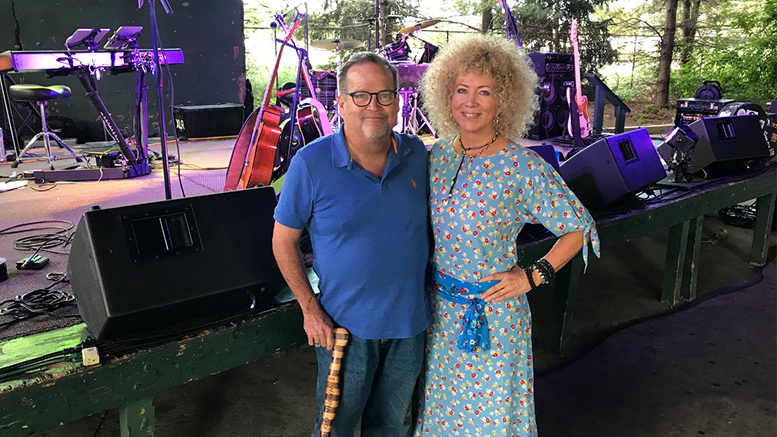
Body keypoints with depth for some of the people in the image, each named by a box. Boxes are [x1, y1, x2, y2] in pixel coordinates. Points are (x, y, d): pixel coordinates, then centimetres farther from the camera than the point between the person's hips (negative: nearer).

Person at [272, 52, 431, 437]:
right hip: (346, 325, -3)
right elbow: (283, 241, -7)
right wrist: (310, 310, -9)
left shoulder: (416, 154, -4)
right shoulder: (311, 162, -15)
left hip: (409, 321, 4)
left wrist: (430, 288, 7)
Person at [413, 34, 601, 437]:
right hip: (437, 307, 5)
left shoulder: (522, 166, -17)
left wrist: (531, 277, -14)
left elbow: (579, 227, -9)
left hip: (491, 313, -4)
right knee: (440, 397, 22)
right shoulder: (438, 154, -2)